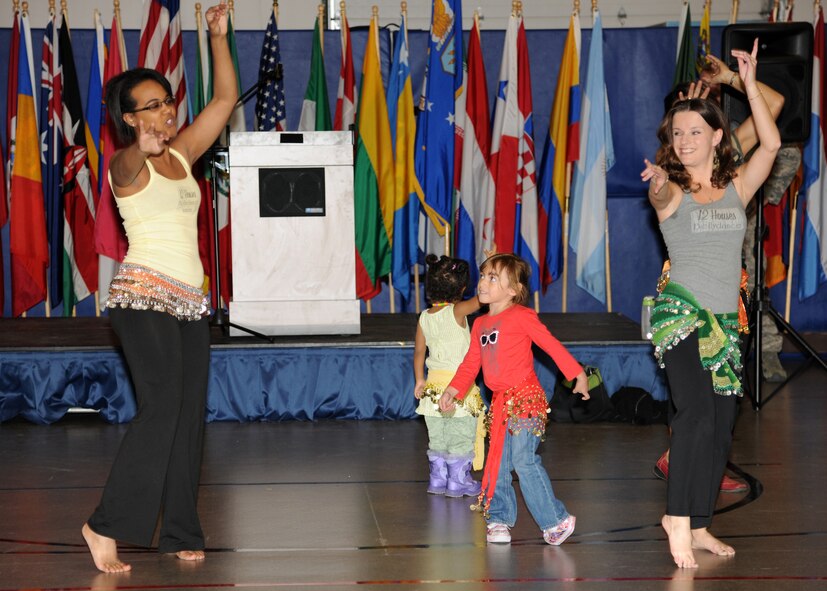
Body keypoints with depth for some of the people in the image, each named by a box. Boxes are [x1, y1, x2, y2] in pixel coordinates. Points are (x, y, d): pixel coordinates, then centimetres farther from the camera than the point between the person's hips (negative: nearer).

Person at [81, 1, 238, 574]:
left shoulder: (181, 153, 16)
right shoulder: (128, 164, -4)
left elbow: (227, 99, 17)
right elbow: (129, 166, -29)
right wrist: (143, 145, -51)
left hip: (190, 300, 7)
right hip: (145, 293, -7)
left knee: (190, 414, 2)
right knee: (162, 406, -19)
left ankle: (180, 534, 6)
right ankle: (107, 526, -16)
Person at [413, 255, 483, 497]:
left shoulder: (424, 318, 2)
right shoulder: (457, 311, -15)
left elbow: (419, 352, 9)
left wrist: (419, 380, 19)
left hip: (434, 383, 6)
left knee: (437, 436, 14)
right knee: (461, 435, 4)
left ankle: (438, 479, 18)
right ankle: (458, 481, 8)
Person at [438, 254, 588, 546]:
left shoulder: (522, 316, -6)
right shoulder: (480, 324, 14)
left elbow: (552, 345, -4)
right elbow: (470, 363, 19)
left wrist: (578, 374, -4)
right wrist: (453, 391, 9)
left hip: (525, 397, -7)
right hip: (499, 401, 7)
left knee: (524, 459, -13)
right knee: (497, 462, 6)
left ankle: (556, 520, -5)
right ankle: (499, 519, 18)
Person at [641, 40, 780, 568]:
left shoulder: (736, 187, 9)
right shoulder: (671, 191, -2)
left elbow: (772, 144, -3)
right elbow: (663, 197, -26)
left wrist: (750, 84, -4)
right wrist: (660, 187, -50)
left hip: (725, 321, 5)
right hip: (680, 314, -5)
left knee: (721, 428, 5)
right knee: (697, 412, -25)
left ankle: (699, 528, 14)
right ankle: (678, 517, -17)